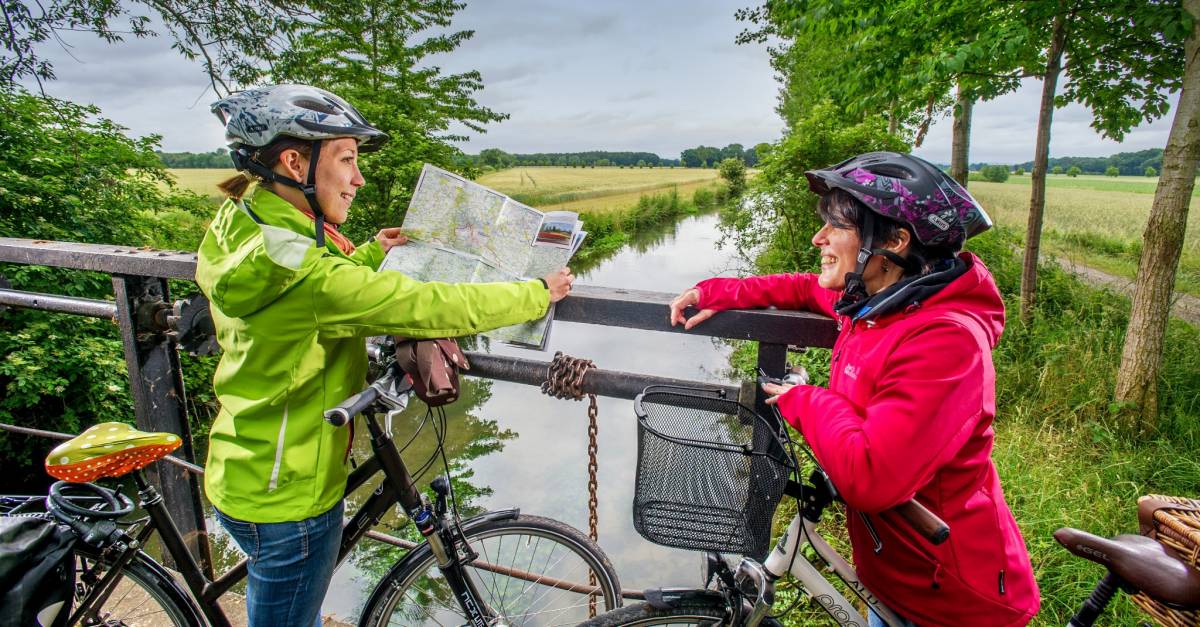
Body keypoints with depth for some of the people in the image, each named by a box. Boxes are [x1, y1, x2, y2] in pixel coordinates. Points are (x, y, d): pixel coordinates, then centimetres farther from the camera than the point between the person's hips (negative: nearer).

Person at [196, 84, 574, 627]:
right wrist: (540, 293, -19)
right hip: (288, 498, -9)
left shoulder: (242, 225, -2)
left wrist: (372, 254, 14)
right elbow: (431, 308, -31)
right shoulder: (298, 267, -32)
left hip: (245, 474, 9)